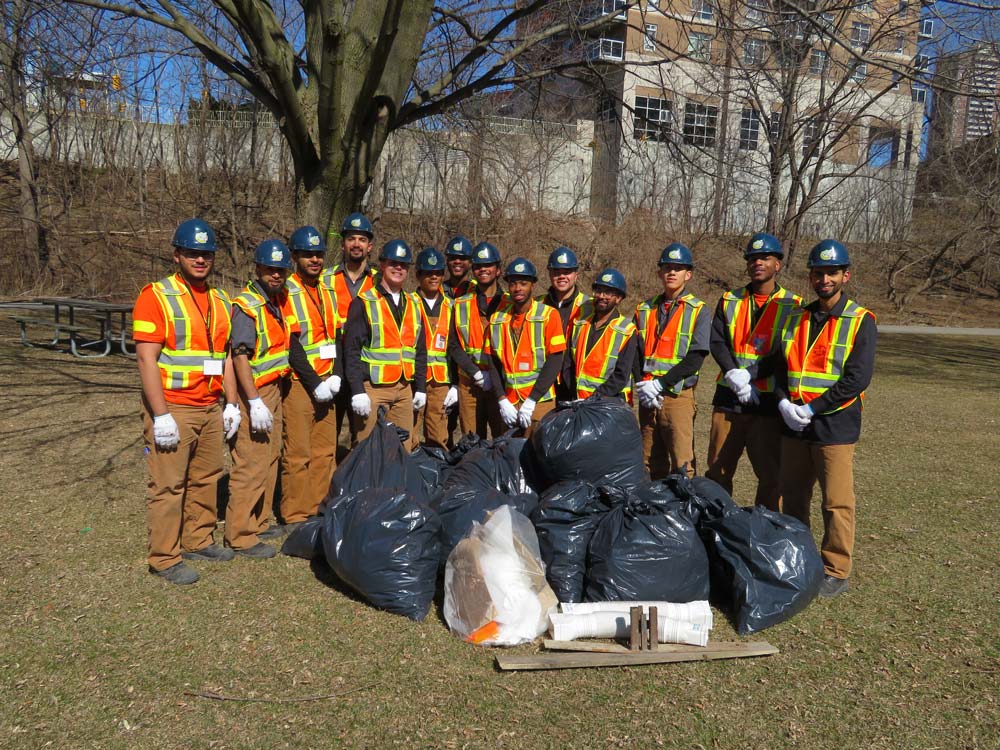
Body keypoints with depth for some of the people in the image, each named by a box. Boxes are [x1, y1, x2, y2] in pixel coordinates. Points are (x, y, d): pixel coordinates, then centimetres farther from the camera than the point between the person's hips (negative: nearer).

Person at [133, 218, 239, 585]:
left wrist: (231, 403, 12)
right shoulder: (156, 296, -8)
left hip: (211, 409, 7)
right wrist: (161, 416, -18)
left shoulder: (219, 300, 13)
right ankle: (164, 558, 11)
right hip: (172, 409, -6)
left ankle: (198, 541, 29)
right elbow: (146, 359, -13)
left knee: (206, 480, 14)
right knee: (168, 485, 0)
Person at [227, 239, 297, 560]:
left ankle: (260, 521, 28)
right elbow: (240, 356, -21)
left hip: (275, 389, 9)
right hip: (254, 392, -9)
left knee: (270, 459, 15)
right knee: (251, 465, -7)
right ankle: (241, 535, 1)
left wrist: (280, 386, 18)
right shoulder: (247, 305, -14)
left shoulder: (280, 300, 11)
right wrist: (255, 402, -26)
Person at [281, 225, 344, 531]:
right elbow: (290, 346, -12)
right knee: (298, 454, -3)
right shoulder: (285, 293, -7)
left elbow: (337, 337, 12)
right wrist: (315, 383, -13)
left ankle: (320, 510, 21)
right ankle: (294, 517, 7)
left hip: (326, 383, 7)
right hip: (299, 383, -6)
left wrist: (336, 376, -1)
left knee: (325, 451, 10)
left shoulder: (329, 292, 14)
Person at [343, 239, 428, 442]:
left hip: (405, 389, 6)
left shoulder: (413, 306, 14)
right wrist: (357, 391, -15)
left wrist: (421, 388, 13)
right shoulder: (364, 303, -4)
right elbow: (351, 350, -9)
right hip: (373, 388, -5)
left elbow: (420, 351, 18)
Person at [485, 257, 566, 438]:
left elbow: (554, 362, -9)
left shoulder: (549, 315, -3)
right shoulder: (497, 320, 8)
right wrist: (502, 401, -3)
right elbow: (493, 364, 9)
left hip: (540, 402, -3)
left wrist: (531, 401, -13)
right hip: (509, 404, 4)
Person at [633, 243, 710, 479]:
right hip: (647, 398, 4)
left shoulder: (698, 311, 1)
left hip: (679, 397, -4)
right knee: (651, 465, 10)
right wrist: (642, 385, -8)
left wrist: (659, 383, -15)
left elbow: (695, 358, -8)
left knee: (682, 465, -8)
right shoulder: (645, 310, 14)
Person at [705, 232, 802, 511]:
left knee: (771, 476, 3)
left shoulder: (792, 306, 3)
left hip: (768, 402, -3)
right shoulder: (729, 301, 12)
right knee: (718, 471, 9)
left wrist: (749, 374, -19)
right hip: (729, 398, 3)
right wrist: (733, 373, -15)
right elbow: (716, 341, 1)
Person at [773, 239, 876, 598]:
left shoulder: (860, 321, -4)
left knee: (836, 503, 0)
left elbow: (858, 378, -13)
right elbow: (781, 366, 12)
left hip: (835, 425, -5)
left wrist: (812, 409, -16)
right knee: (793, 497, 14)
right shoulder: (797, 318, 13)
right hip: (793, 425, 5)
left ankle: (836, 572, 14)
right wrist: (783, 402, -7)